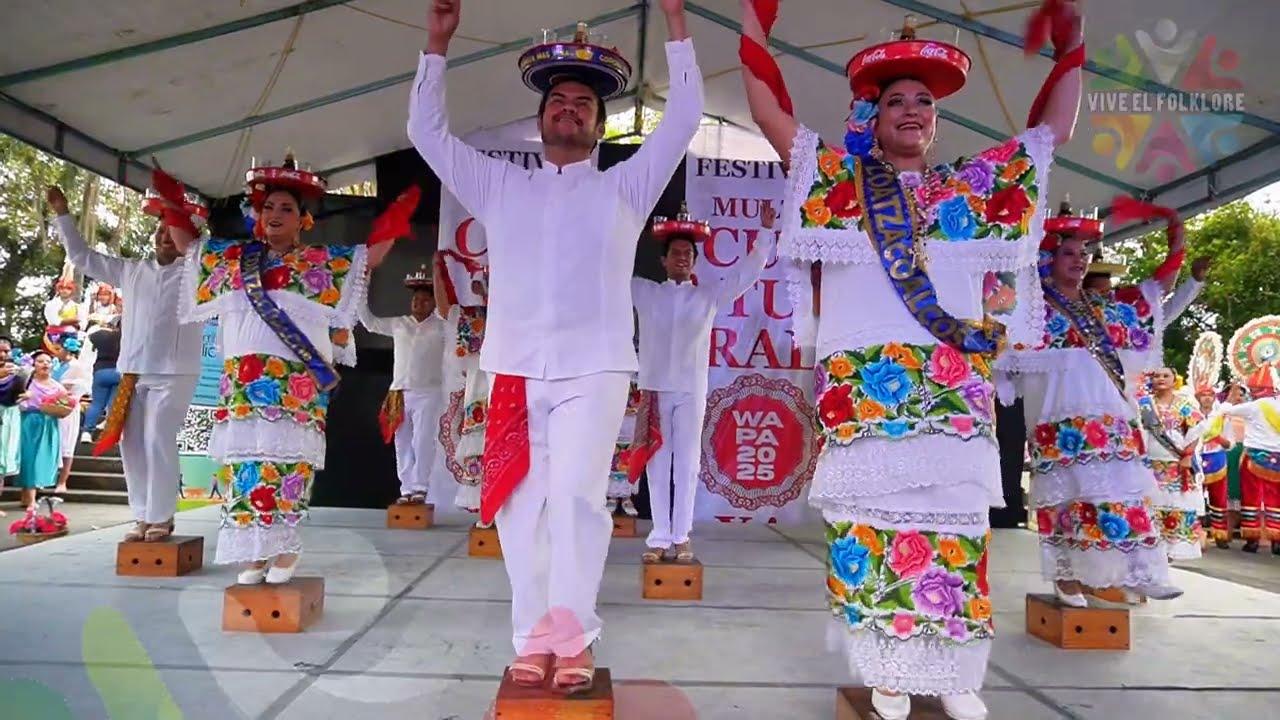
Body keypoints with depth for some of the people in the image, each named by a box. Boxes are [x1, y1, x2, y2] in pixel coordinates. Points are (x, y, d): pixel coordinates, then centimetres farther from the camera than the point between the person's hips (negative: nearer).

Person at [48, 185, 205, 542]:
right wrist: (62, 214, 22)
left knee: (158, 443, -9)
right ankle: (142, 516, 16)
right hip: (130, 371, 6)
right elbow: (82, 256, 24)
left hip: (173, 373, -5)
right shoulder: (132, 270, 16)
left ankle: (160, 517, 2)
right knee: (131, 444, 6)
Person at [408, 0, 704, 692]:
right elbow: (427, 132, 19)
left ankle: (572, 637, -5)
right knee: (521, 506, 0)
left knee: (575, 495, -14)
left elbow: (683, 120, 8)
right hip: (515, 368, 2)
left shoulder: (624, 188, 14)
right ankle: (534, 637, 9)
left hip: (594, 368, -2)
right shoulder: (500, 186, 19)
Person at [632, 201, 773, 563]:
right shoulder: (645, 292, 9)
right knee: (657, 466, 3)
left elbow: (748, 271, 10)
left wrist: (766, 232, 4)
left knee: (687, 466, 2)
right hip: (654, 389, 0)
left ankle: (681, 538, 10)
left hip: (691, 392, 0)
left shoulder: (710, 295, 10)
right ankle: (659, 538, 9)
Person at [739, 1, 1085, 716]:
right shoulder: (837, 179, 13)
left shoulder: (972, 188, 19)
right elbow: (770, 111, 10)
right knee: (869, 525, -1)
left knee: (954, 527, 2)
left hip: (956, 388, 2)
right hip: (862, 384, -2)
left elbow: (1052, 128, 26)